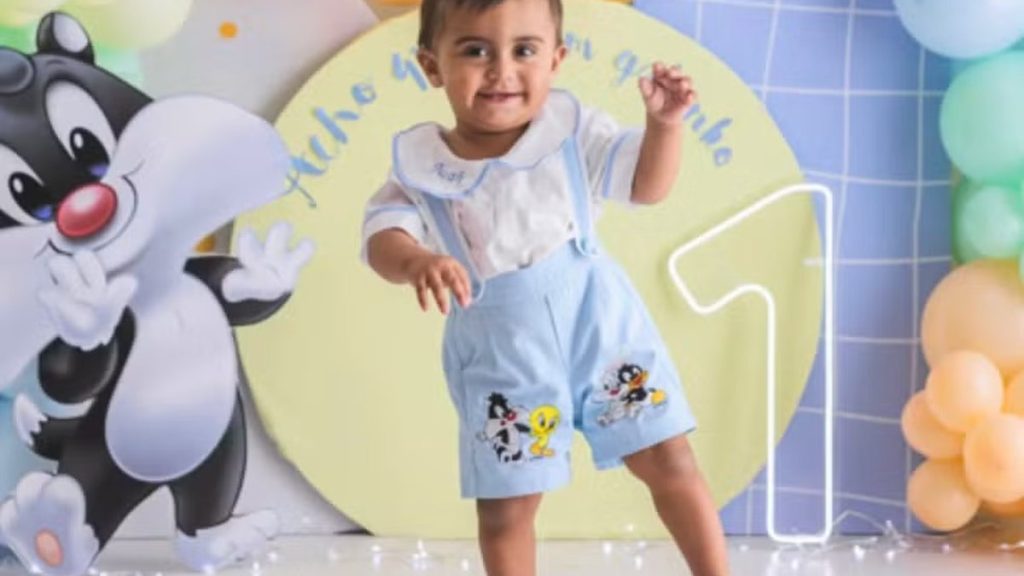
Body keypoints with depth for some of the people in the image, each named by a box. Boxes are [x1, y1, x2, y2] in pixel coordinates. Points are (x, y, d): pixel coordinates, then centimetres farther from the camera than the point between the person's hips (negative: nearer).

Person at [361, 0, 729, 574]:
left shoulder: (573, 131, -4)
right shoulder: (422, 164, -8)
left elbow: (647, 184, -2)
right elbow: (383, 234, -20)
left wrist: (665, 123, -20)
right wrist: (416, 261, -43)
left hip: (600, 322, 1)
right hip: (502, 354, 0)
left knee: (670, 462, 6)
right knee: (505, 507, 8)